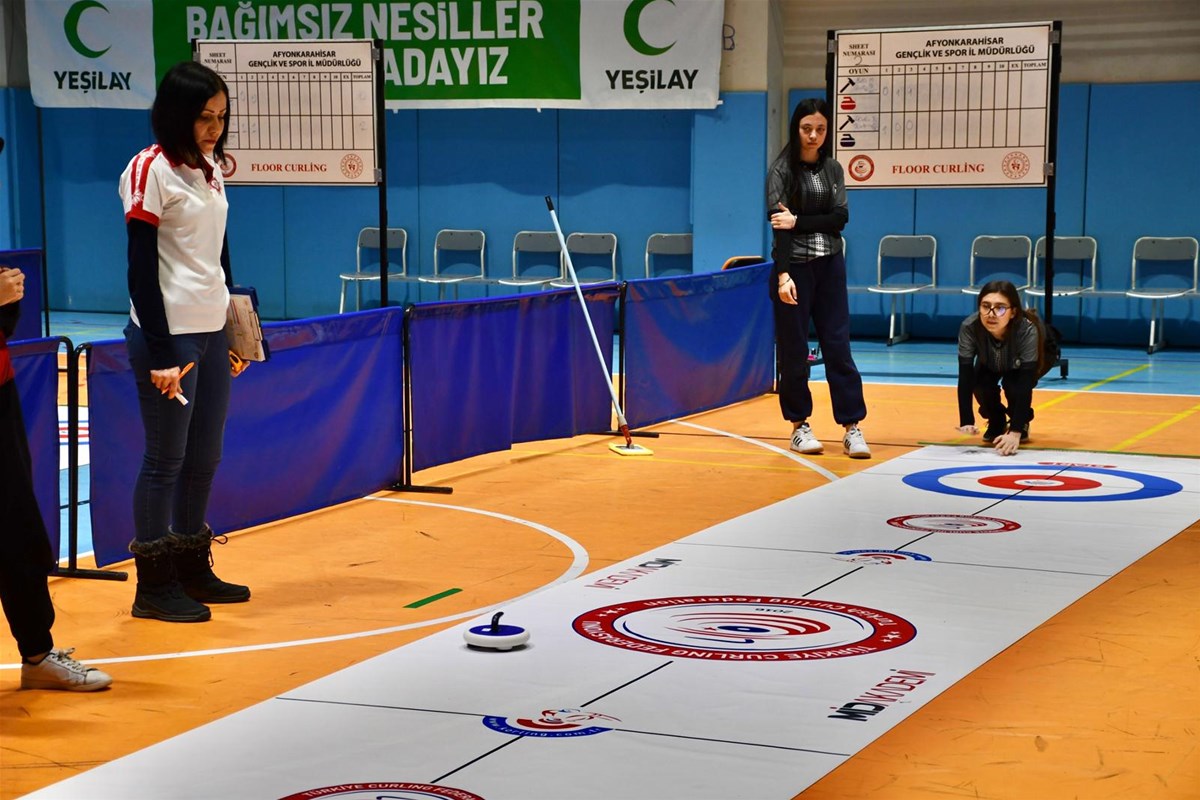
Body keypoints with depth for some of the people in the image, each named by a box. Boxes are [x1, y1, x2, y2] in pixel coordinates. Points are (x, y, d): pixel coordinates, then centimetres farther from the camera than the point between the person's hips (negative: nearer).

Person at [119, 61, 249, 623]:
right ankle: (154, 588, 7)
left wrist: (233, 328, 16)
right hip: (168, 334, -8)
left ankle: (193, 570, 23)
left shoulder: (210, 169, 12)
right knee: (165, 460, -2)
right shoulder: (151, 170, -11)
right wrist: (160, 354, -17)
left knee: (205, 458, 12)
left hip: (212, 332, 8)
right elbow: (141, 270, -14)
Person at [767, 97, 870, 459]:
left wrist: (799, 221, -17)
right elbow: (778, 225, -16)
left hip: (830, 266, 3)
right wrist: (783, 275, -26)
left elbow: (840, 217, -3)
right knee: (794, 349, 3)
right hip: (794, 266, -3)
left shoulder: (833, 169, 8)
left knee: (838, 344, 1)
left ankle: (852, 428, 1)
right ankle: (799, 426, 14)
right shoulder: (782, 170, -6)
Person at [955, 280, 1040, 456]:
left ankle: (1021, 423, 1)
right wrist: (966, 422, -47)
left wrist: (1015, 432, -51)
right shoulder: (969, 328, -39)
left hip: (1018, 368, -2)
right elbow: (965, 378, -36)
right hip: (989, 366, 2)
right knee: (981, 383, -26)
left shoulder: (1027, 330, -43)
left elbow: (1025, 384, -44)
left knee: (1014, 386, -30)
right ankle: (996, 422, 4)